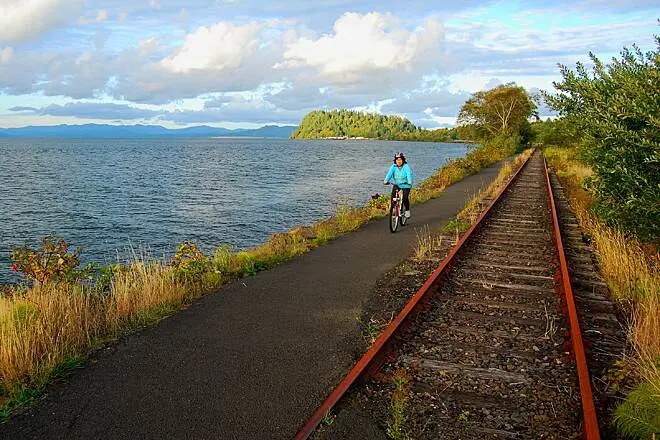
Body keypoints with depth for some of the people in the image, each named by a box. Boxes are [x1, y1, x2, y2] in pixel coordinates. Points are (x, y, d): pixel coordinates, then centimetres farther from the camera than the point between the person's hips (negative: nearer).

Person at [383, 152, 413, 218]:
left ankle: (407, 211, 8)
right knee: (393, 196, -17)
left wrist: (409, 182, -48)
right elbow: (389, 173, -19)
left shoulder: (406, 167, -15)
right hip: (396, 184, 3)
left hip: (405, 185, -3)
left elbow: (409, 174, -29)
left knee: (405, 198, -16)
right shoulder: (393, 166, -6)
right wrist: (386, 181, -37)